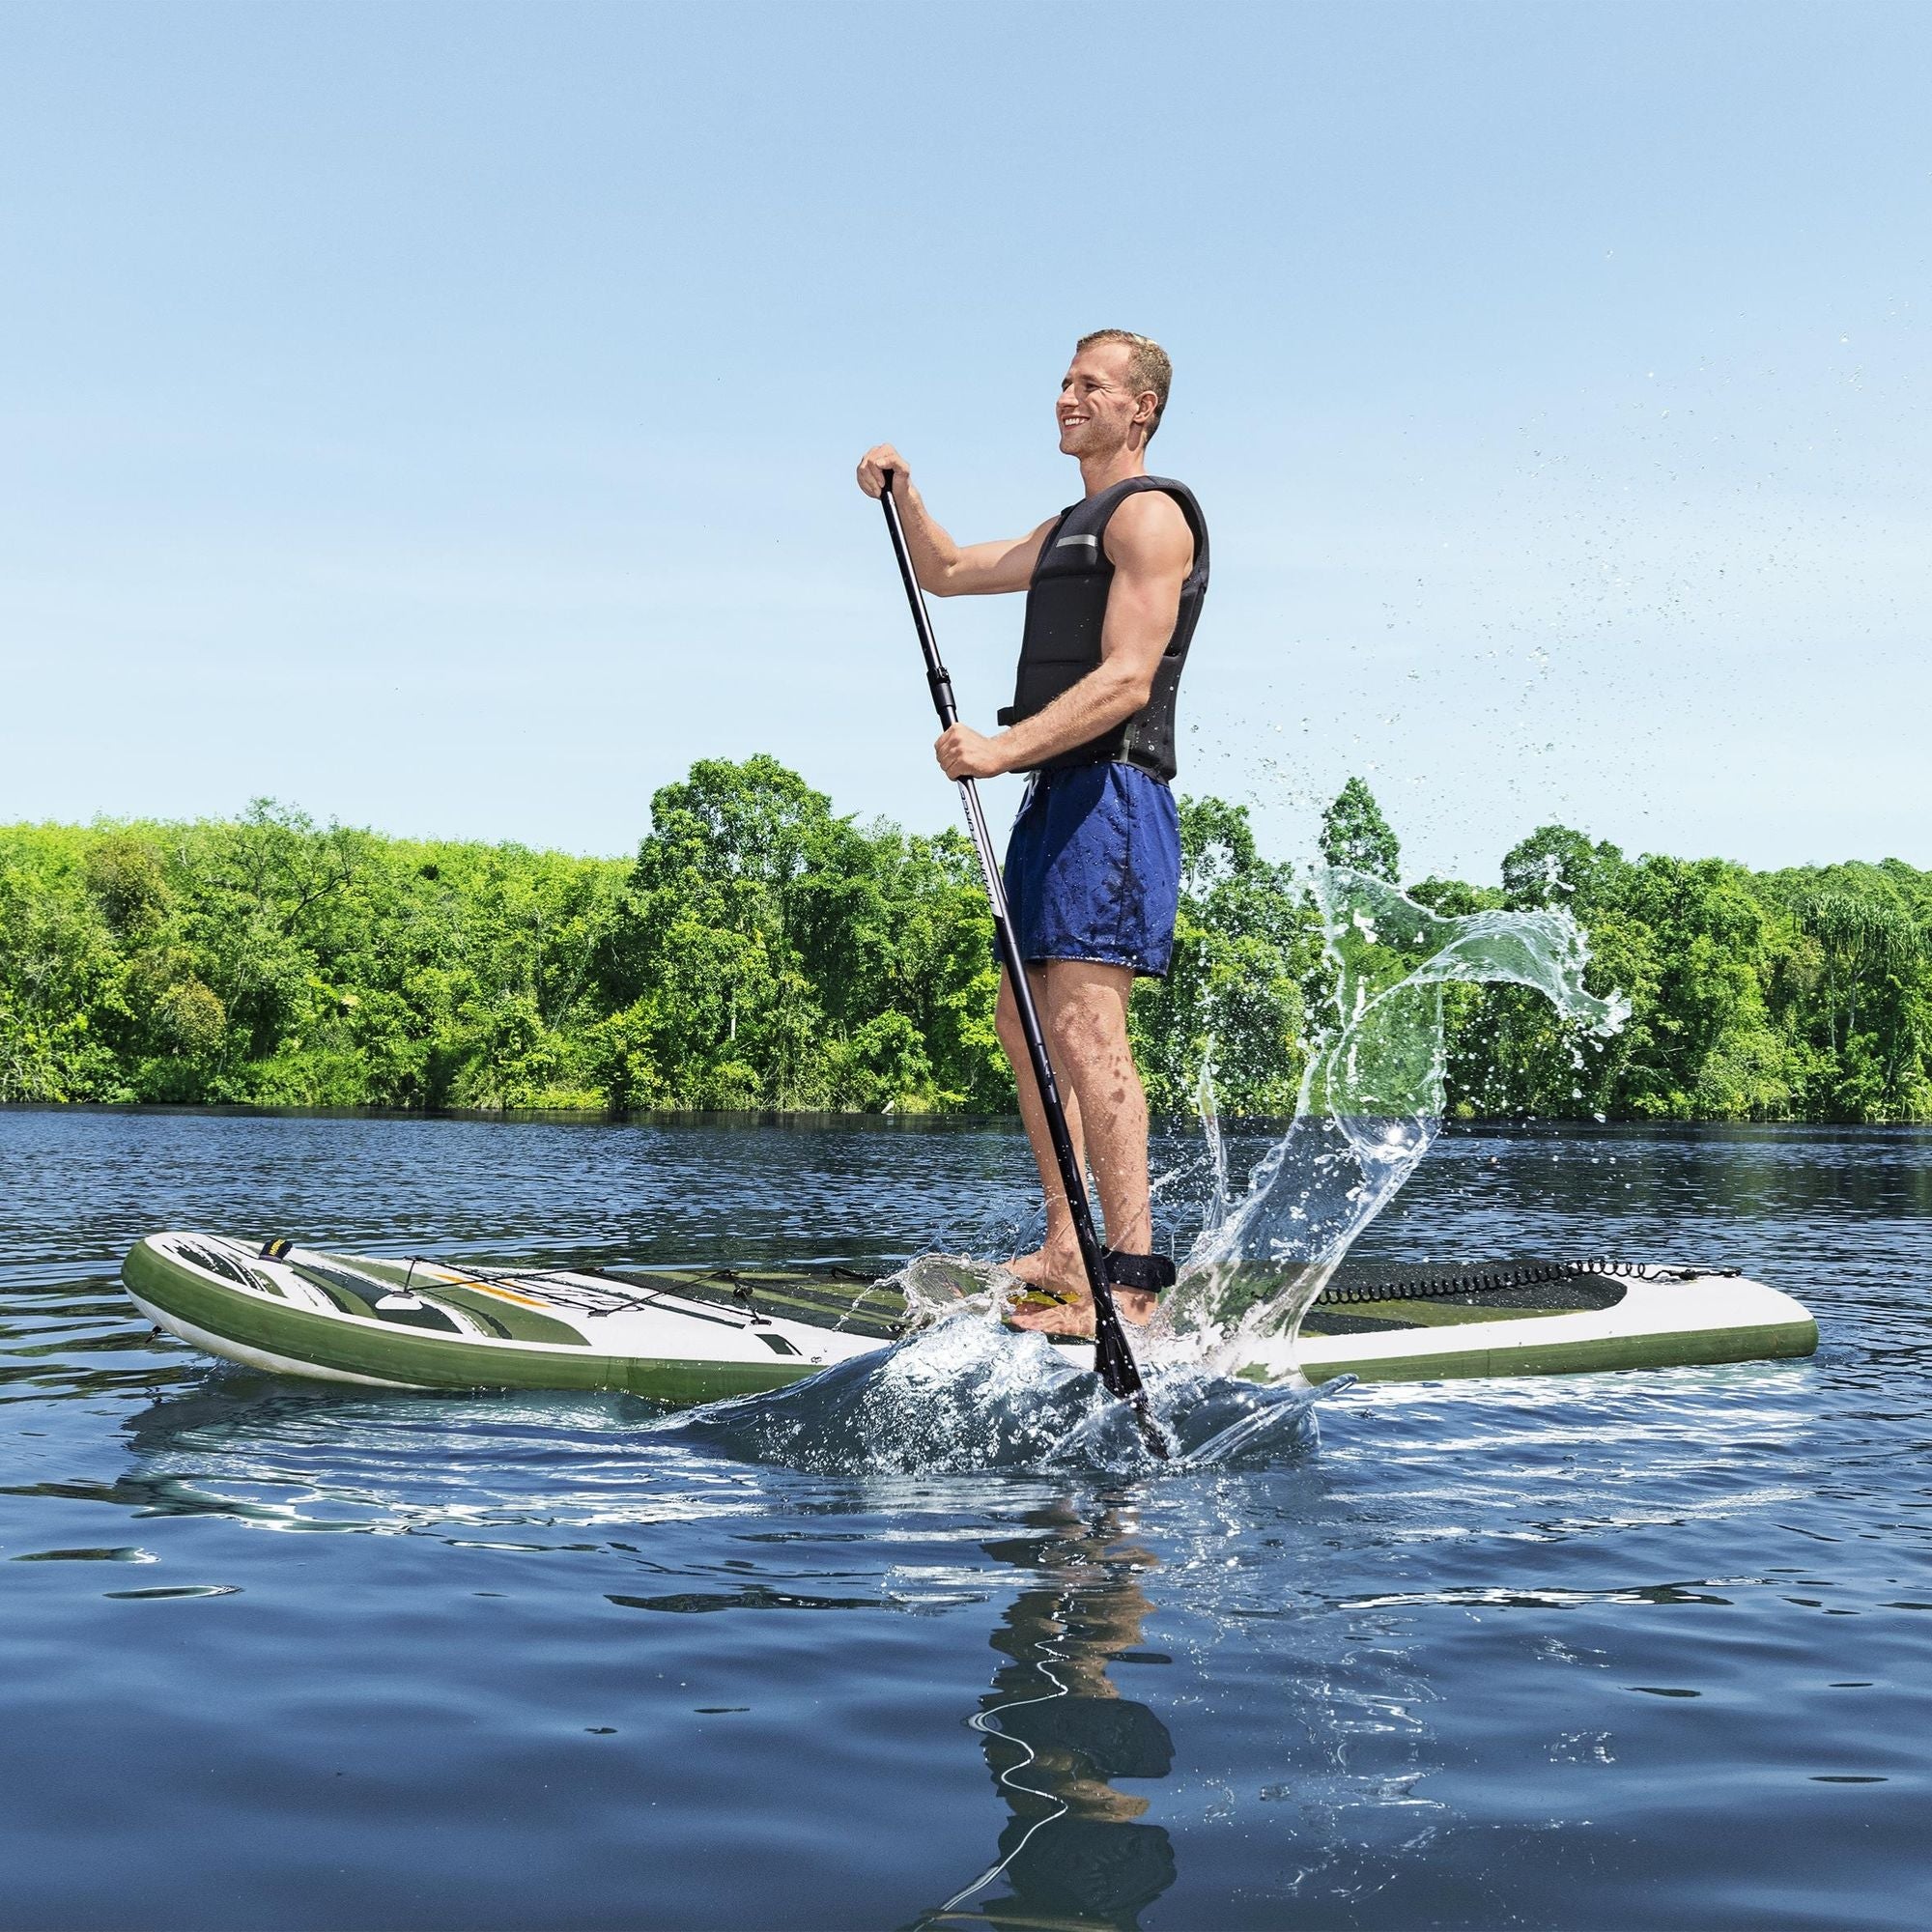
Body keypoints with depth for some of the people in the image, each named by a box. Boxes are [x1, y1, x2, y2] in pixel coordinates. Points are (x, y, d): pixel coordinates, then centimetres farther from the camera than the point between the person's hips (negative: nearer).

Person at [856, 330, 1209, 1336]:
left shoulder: (1150, 513, -5)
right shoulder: (1069, 529, 26)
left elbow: (1126, 679, -18)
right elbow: (944, 571, 33)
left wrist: (1004, 748, -26)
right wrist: (900, 493, 15)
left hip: (1110, 796, -10)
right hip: (1056, 798, 11)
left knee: (1084, 1028, -20)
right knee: (1027, 1023, 12)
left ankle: (1131, 1281, -23)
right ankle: (1065, 1253, 18)